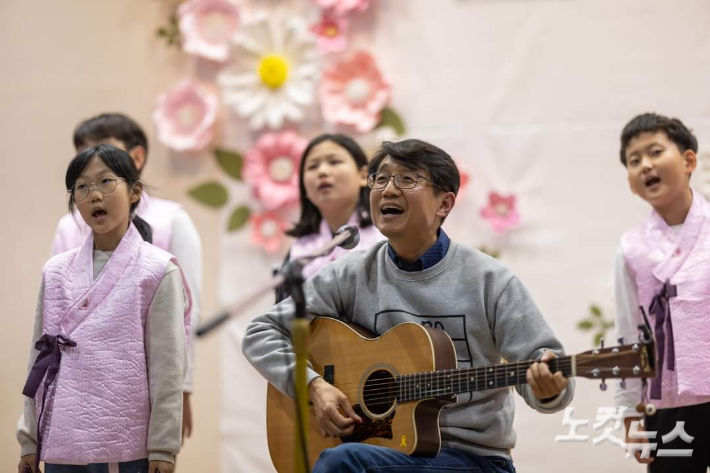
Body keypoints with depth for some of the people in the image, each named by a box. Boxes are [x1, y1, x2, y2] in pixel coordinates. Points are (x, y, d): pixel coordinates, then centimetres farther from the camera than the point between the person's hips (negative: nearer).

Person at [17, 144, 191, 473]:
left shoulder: (157, 271, -2)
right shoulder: (56, 272, 10)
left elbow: (167, 367, -4)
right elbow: (40, 358, 12)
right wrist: (29, 440, 9)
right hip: (62, 446, 4)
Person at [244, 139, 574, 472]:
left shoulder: (489, 281, -2)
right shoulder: (352, 276, 6)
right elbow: (261, 334, 9)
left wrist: (548, 387, -28)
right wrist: (314, 386, -8)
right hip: (378, 444, 3)